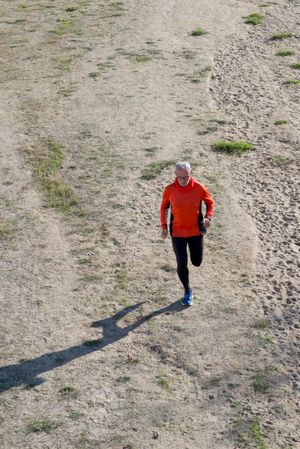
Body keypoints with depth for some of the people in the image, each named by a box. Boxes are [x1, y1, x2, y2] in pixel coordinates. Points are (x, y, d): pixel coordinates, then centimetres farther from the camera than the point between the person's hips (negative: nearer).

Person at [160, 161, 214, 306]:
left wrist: (208, 217, -11)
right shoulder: (169, 190, -12)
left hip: (196, 231, 1)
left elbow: (210, 202, 3)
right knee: (181, 264, -3)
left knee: (197, 262, 10)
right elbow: (164, 207, 5)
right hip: (177, 232, -1)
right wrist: (164, 226, 0)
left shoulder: (199, 188, -13)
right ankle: (187, 291, 20)